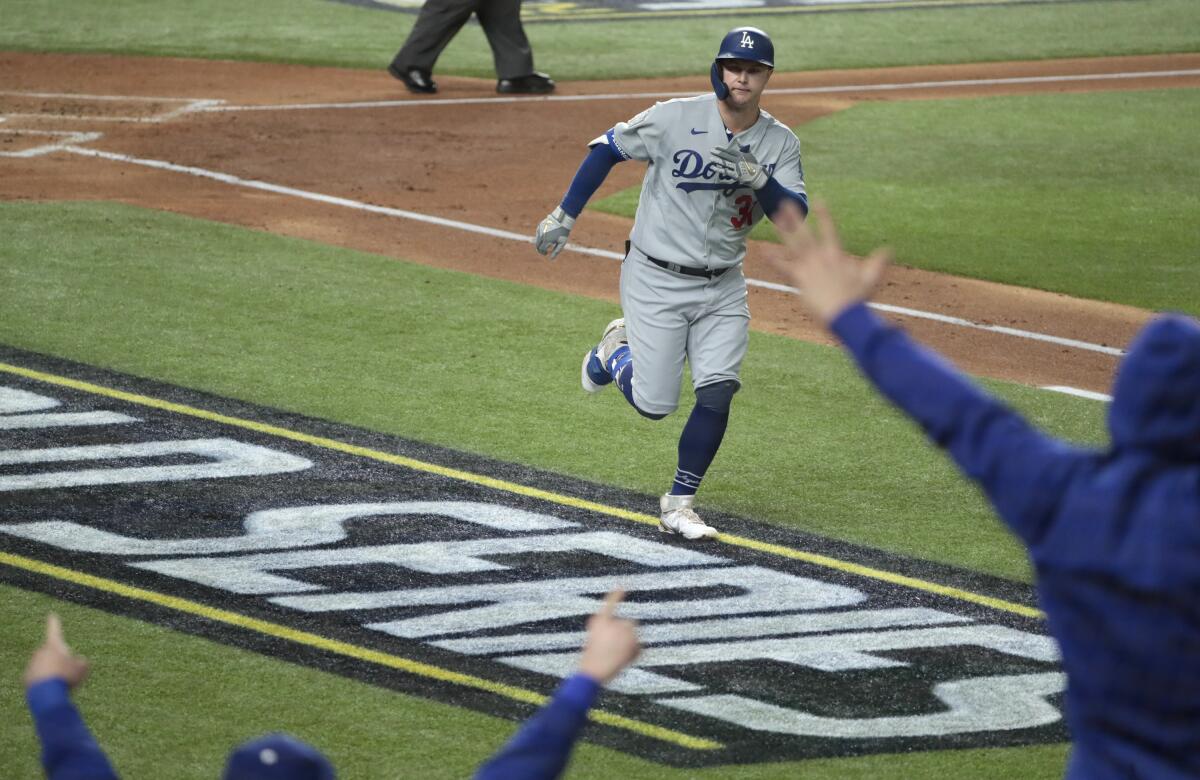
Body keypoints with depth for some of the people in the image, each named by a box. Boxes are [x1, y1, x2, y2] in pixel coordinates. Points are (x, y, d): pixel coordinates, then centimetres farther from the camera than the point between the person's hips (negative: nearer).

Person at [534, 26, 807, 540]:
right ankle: (616, 351, 31)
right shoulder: (676, 119, -13)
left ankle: (679, 505, 4)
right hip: (657, 280, -3)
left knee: (717, 392, -11)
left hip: (723, 287, 3)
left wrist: (757, 177, -30)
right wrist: (564, 216, -7)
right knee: (653, 405, -4)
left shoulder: (781, 143, -2)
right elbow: (608, 148, -5)